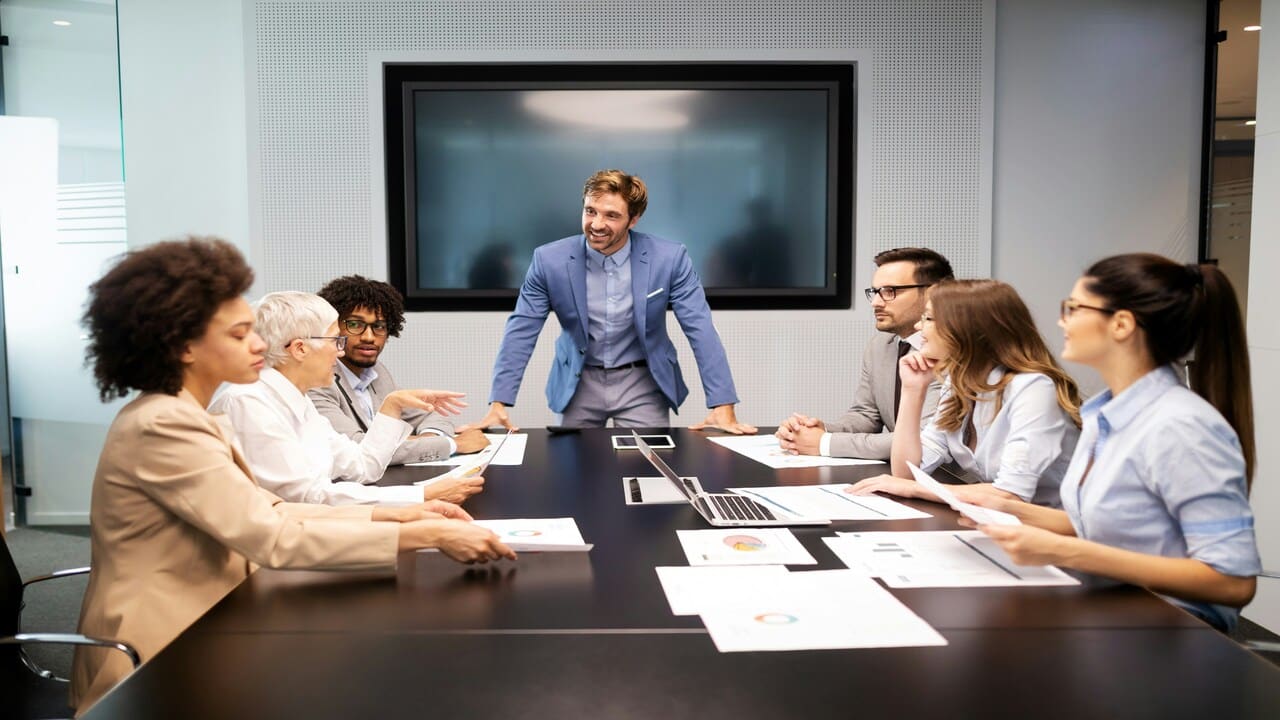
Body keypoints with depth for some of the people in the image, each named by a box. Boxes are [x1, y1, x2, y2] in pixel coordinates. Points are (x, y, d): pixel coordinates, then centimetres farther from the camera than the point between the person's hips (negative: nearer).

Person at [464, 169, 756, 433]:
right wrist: (499, 404, -15)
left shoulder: (669, 258, -14)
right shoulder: (549, 259, -12)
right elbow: (521, 332, -8)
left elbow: (700, 329, -13)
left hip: (643, 382, -1)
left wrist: (723, 407, -19)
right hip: (580, 383, 1)